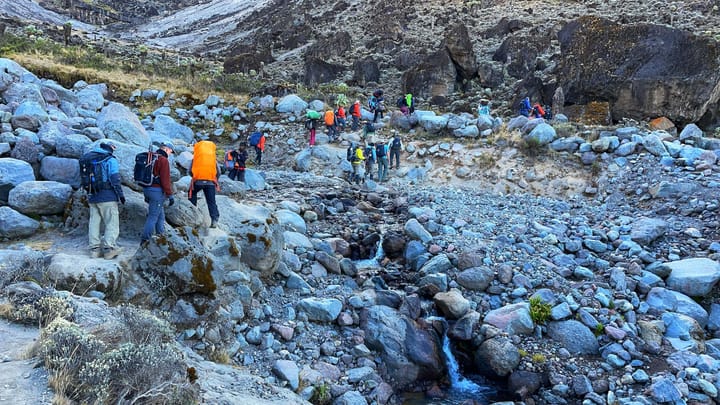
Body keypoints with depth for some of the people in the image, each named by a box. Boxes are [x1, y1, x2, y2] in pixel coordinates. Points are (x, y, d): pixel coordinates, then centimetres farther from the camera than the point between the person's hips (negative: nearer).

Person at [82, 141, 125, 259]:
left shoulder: (89, 160, 12)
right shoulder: (111, 160, -7)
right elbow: (115, 179, -13)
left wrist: (89, 194, 21)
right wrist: (120, 194, -6)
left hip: (92, 197, 7)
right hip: (107, 197, -7)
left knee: (94, 222, 11)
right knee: (112, 223, -1)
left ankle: (94, 249, 13)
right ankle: (109, 249, -6)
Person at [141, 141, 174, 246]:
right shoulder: (163, 160, -13)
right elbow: (165, 180, -18)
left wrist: (146, 194, 26)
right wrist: (170, 195, -13)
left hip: (147, 189, 9)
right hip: (157, 191, -9)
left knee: (160, 214, 18)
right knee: (153, 216, -3)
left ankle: (161, 234, 23)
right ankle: (144, 239, -1)